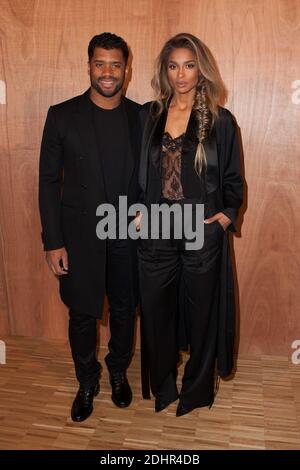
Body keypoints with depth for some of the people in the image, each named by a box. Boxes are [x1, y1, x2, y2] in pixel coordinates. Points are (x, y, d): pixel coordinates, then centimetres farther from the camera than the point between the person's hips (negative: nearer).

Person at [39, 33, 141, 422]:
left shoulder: (142, 117, 0)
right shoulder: (62, 116, -5)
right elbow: (49, 181, -4)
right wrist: (53, 242, -7)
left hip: (129, 236, 2)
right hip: (80, 236, -1)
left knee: (124, 310, 15)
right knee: (82, 315, 11)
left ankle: (118, 372, 42)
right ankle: (87, 382, 36)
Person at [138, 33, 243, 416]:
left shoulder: (220, 120, 0)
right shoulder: (147, 116, 5)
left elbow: (232, 179, 6)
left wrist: (227, 215, -5)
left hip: (204, 233, -2)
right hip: (155, 232, 2)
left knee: (201, 311, 11)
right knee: (156, 311, 12)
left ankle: (197, 389, 34)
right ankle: (162, 386, 36)